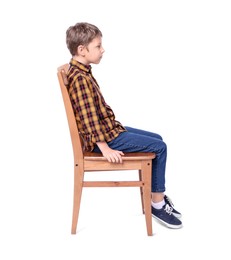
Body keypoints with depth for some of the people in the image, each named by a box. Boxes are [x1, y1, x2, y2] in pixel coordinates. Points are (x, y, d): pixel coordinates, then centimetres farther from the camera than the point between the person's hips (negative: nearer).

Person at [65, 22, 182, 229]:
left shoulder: (81, 72, 10)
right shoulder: (79, 78, -22)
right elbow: (89, 117, -26)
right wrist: (105, 148, -25)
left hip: (108, 128, 11)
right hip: (105, 136, -11)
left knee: (157, 139, 16)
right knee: (159, 147, -9)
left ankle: (159, 195, 19)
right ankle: (157, 204, 3)